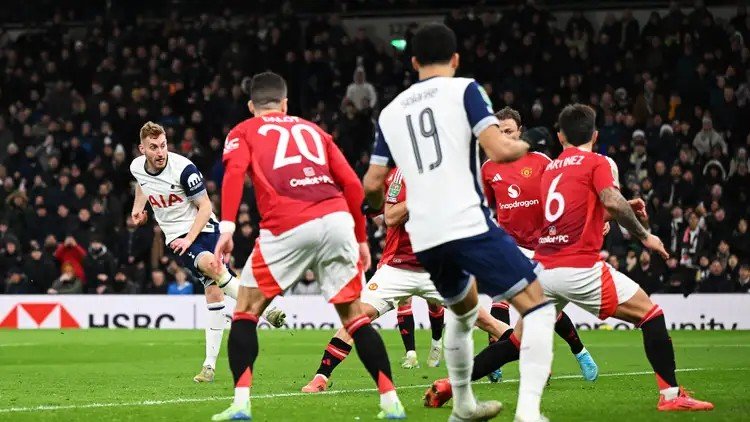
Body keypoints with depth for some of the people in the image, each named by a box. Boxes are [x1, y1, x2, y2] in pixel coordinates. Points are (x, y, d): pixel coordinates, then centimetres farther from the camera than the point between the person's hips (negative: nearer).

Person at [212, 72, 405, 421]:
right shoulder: (313, 130, 28)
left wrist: (227, 227, -10)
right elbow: (352, 185, 19)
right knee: (354, 314, 15)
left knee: (246, 311, 13)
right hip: (337, 220, 3)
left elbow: (234, 172, -3)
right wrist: (361, 239, 26)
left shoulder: (243, 132, 20)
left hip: (287, 229, -3)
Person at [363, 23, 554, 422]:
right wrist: (525, 146, 13)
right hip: (469, 224, -6)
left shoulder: (390, 112, 16)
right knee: (537, 306, 0)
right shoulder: (464, 90, 2)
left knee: (463, 311, 31)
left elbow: (373, 184, 16)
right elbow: (498, 150, -9)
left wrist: (381, 208, 39)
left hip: (424, 238, 6)